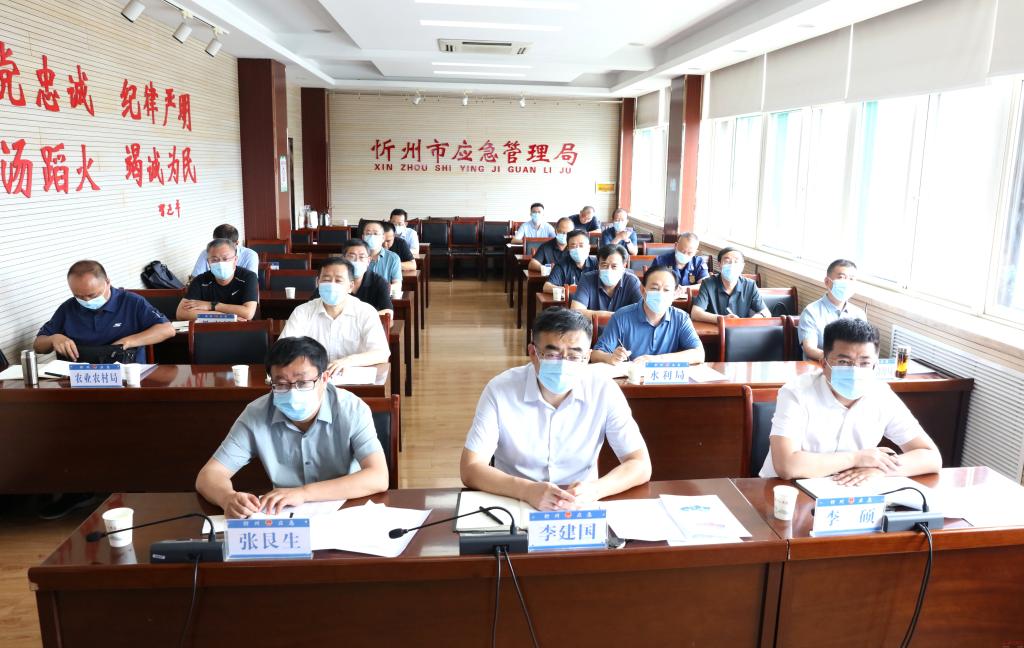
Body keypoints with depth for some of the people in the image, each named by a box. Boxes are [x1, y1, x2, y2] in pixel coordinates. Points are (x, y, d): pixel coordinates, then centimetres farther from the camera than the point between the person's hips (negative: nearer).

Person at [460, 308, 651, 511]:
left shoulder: (605, 391, -9)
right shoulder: (500, 390, -13)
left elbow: (641, 465, -8)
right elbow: (470, 470, -15)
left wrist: (594, 489, -27)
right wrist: (528, 490, -31)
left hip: (581, 508, 0)